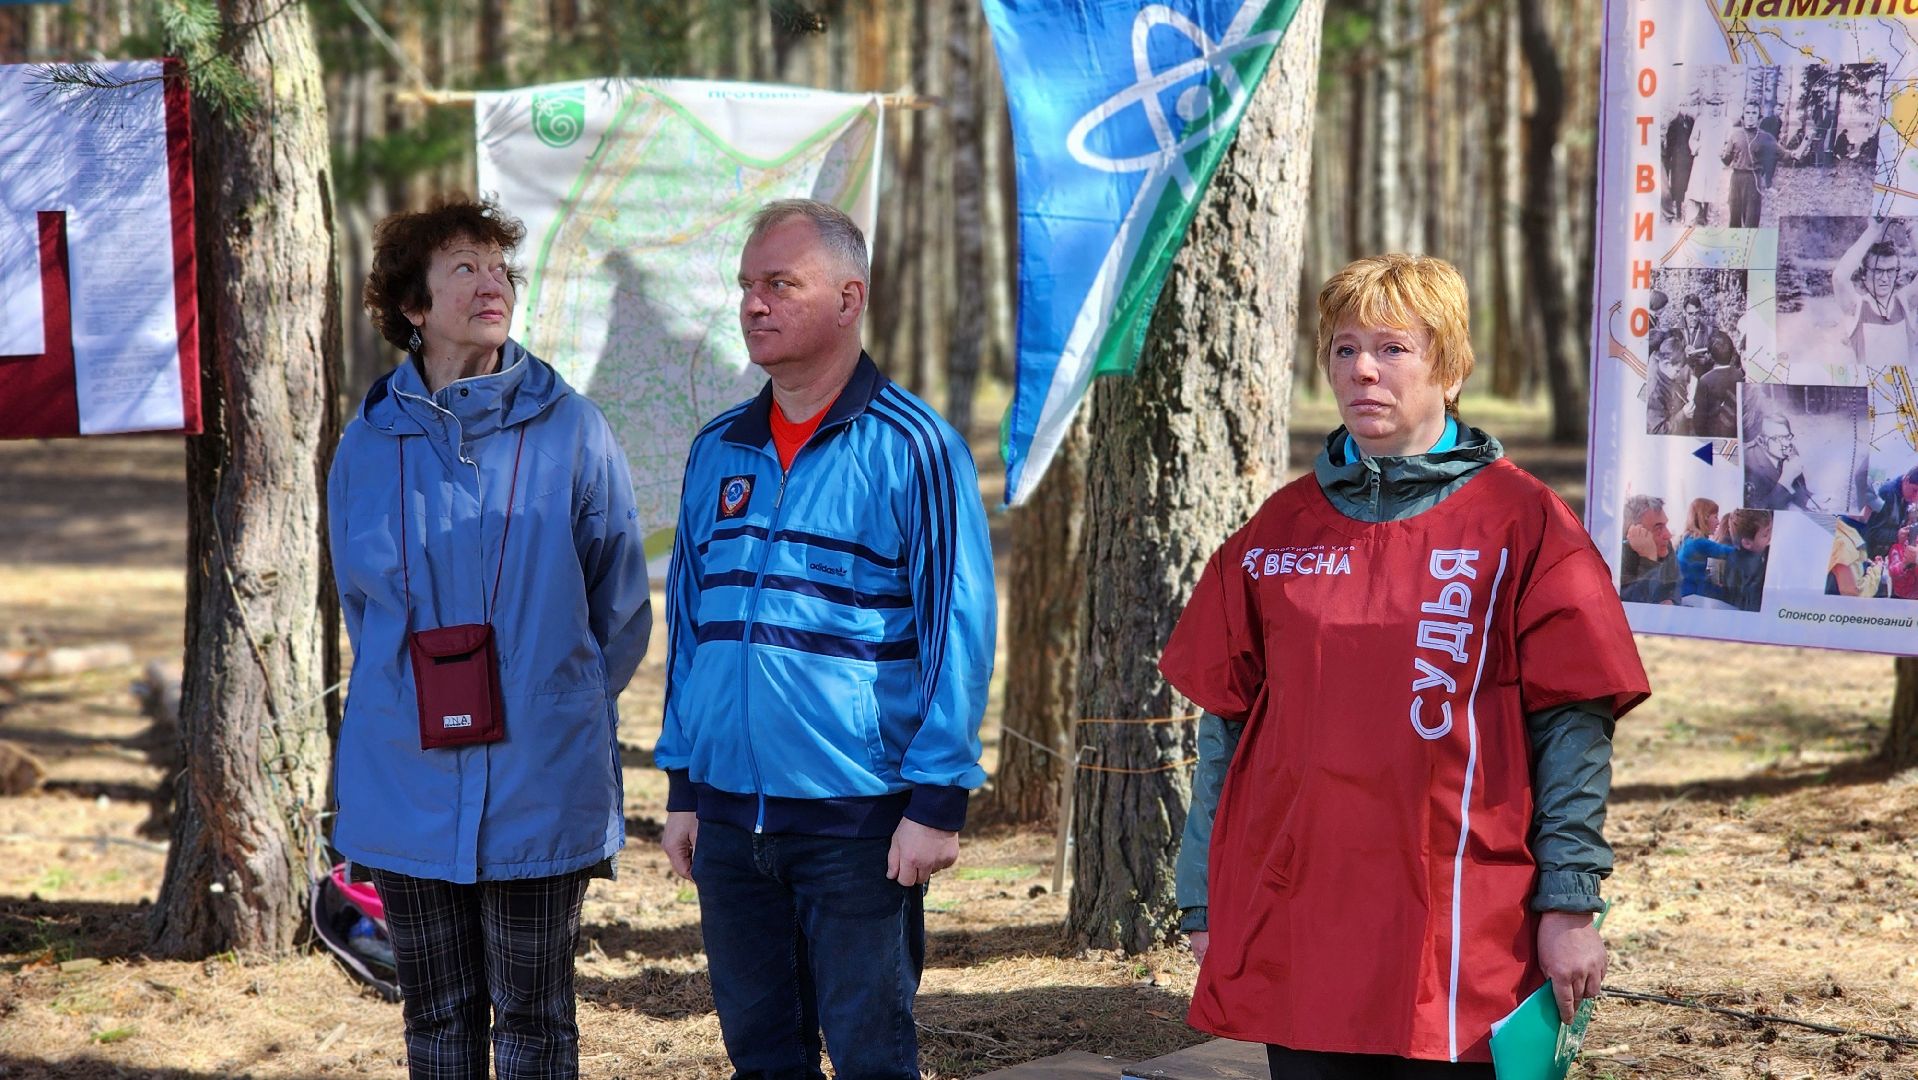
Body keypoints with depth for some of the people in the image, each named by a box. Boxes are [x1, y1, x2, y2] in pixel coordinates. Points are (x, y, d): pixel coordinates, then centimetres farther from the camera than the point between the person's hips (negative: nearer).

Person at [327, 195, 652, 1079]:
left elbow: (621, 610, 5)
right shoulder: (370, 445, 4)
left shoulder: (568, 429, -4)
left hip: (538, 795, -2)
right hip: (406, 795, 3)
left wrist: (560, 711, 9)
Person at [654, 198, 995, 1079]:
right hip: (730, 815, 6)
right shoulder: (719, 451, 12)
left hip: (858, 822, -5)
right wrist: (682, 788, 14)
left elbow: (958, 631, -8)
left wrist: (937, 800, -13)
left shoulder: (911, 447, -6)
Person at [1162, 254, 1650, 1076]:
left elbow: (1572, 723, -2)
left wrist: (1570, 904, -7)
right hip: (1296, 937, 3)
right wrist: (1206, 903, 10)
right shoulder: (1280, 531, 11)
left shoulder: (1520, 523, 0)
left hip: (1462, 937, -3)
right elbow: (1227, 721, 14)